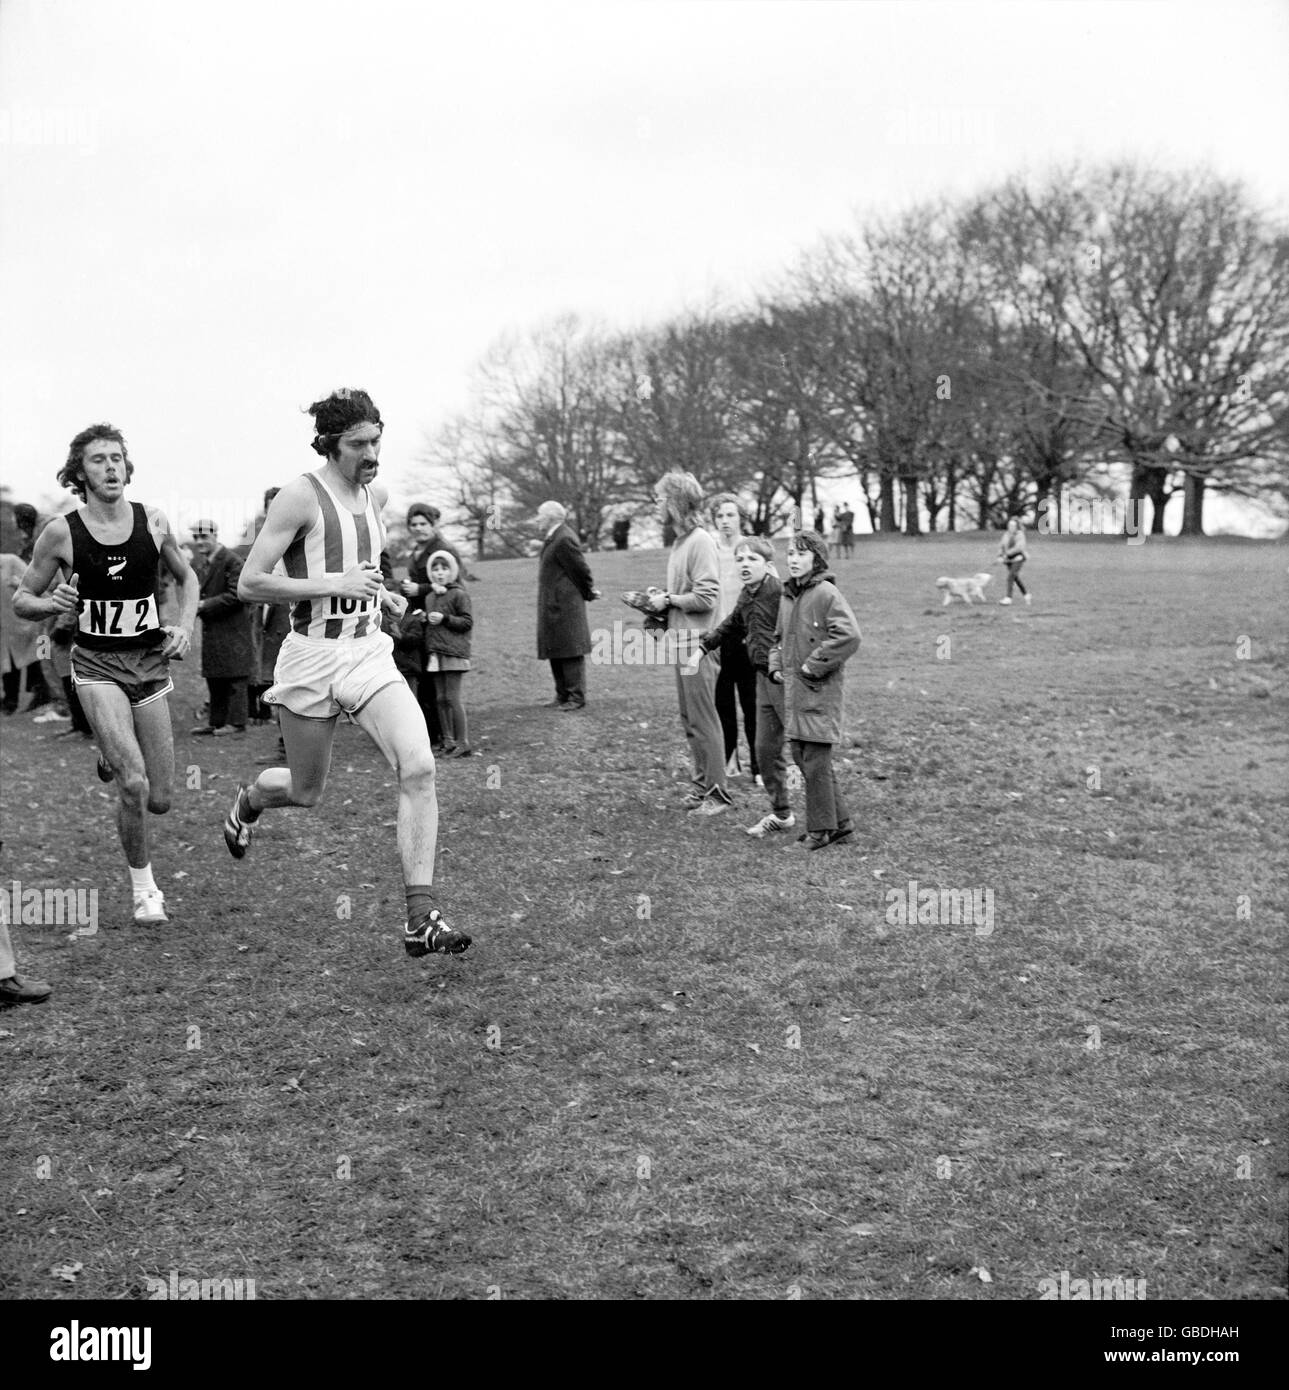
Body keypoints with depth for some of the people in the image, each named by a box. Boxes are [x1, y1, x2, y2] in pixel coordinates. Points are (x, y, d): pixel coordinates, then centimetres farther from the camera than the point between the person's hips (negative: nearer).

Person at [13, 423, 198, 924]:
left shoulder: (152, 521, -1)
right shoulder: (61, 533, -8)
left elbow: (187, 577, 16)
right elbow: (21, 599, 4)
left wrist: (185, 627, 1)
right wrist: (52, 604, -17)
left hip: (150, 663, 3)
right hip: (97, 666, -3)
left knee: (159, 801, 4)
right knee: (134, 785, -20)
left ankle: (112, 758, 40)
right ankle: (143, 887, 4)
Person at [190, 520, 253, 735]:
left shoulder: (232, 560, -13)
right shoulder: (207, 563, 16)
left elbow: (236, 595, -19)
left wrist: (204, 605, -19)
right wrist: (198, 606, 2)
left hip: (231, 629, -9)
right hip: (212, 630, 9)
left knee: (234, 677, -4)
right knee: (214, 678, 13)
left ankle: (236, 722, 1)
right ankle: (216, 720, 21)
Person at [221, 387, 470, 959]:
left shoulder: (375, 494, 11)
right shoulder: (300, 495, -10)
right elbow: (249, 583, -14)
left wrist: (381, 595, 10)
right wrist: (334, 584, -20)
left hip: (370, 653, 5)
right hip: (313, 656, -5)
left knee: (418, 768, -17)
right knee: (306, 791, 11)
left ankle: (421, 917, -14)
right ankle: (248, 800, 50)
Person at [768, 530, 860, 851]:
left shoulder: (826, 593, -12)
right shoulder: (787, 596, 14)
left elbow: (849, 636, -22)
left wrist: (813, 667, -17)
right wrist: (776, 667, 9)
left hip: (820, 690, -8)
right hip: (792, 689, 8)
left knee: (816, 761, -4)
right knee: (800, 756, 11)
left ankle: (822, 829, 8)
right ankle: (840, 822, 22)